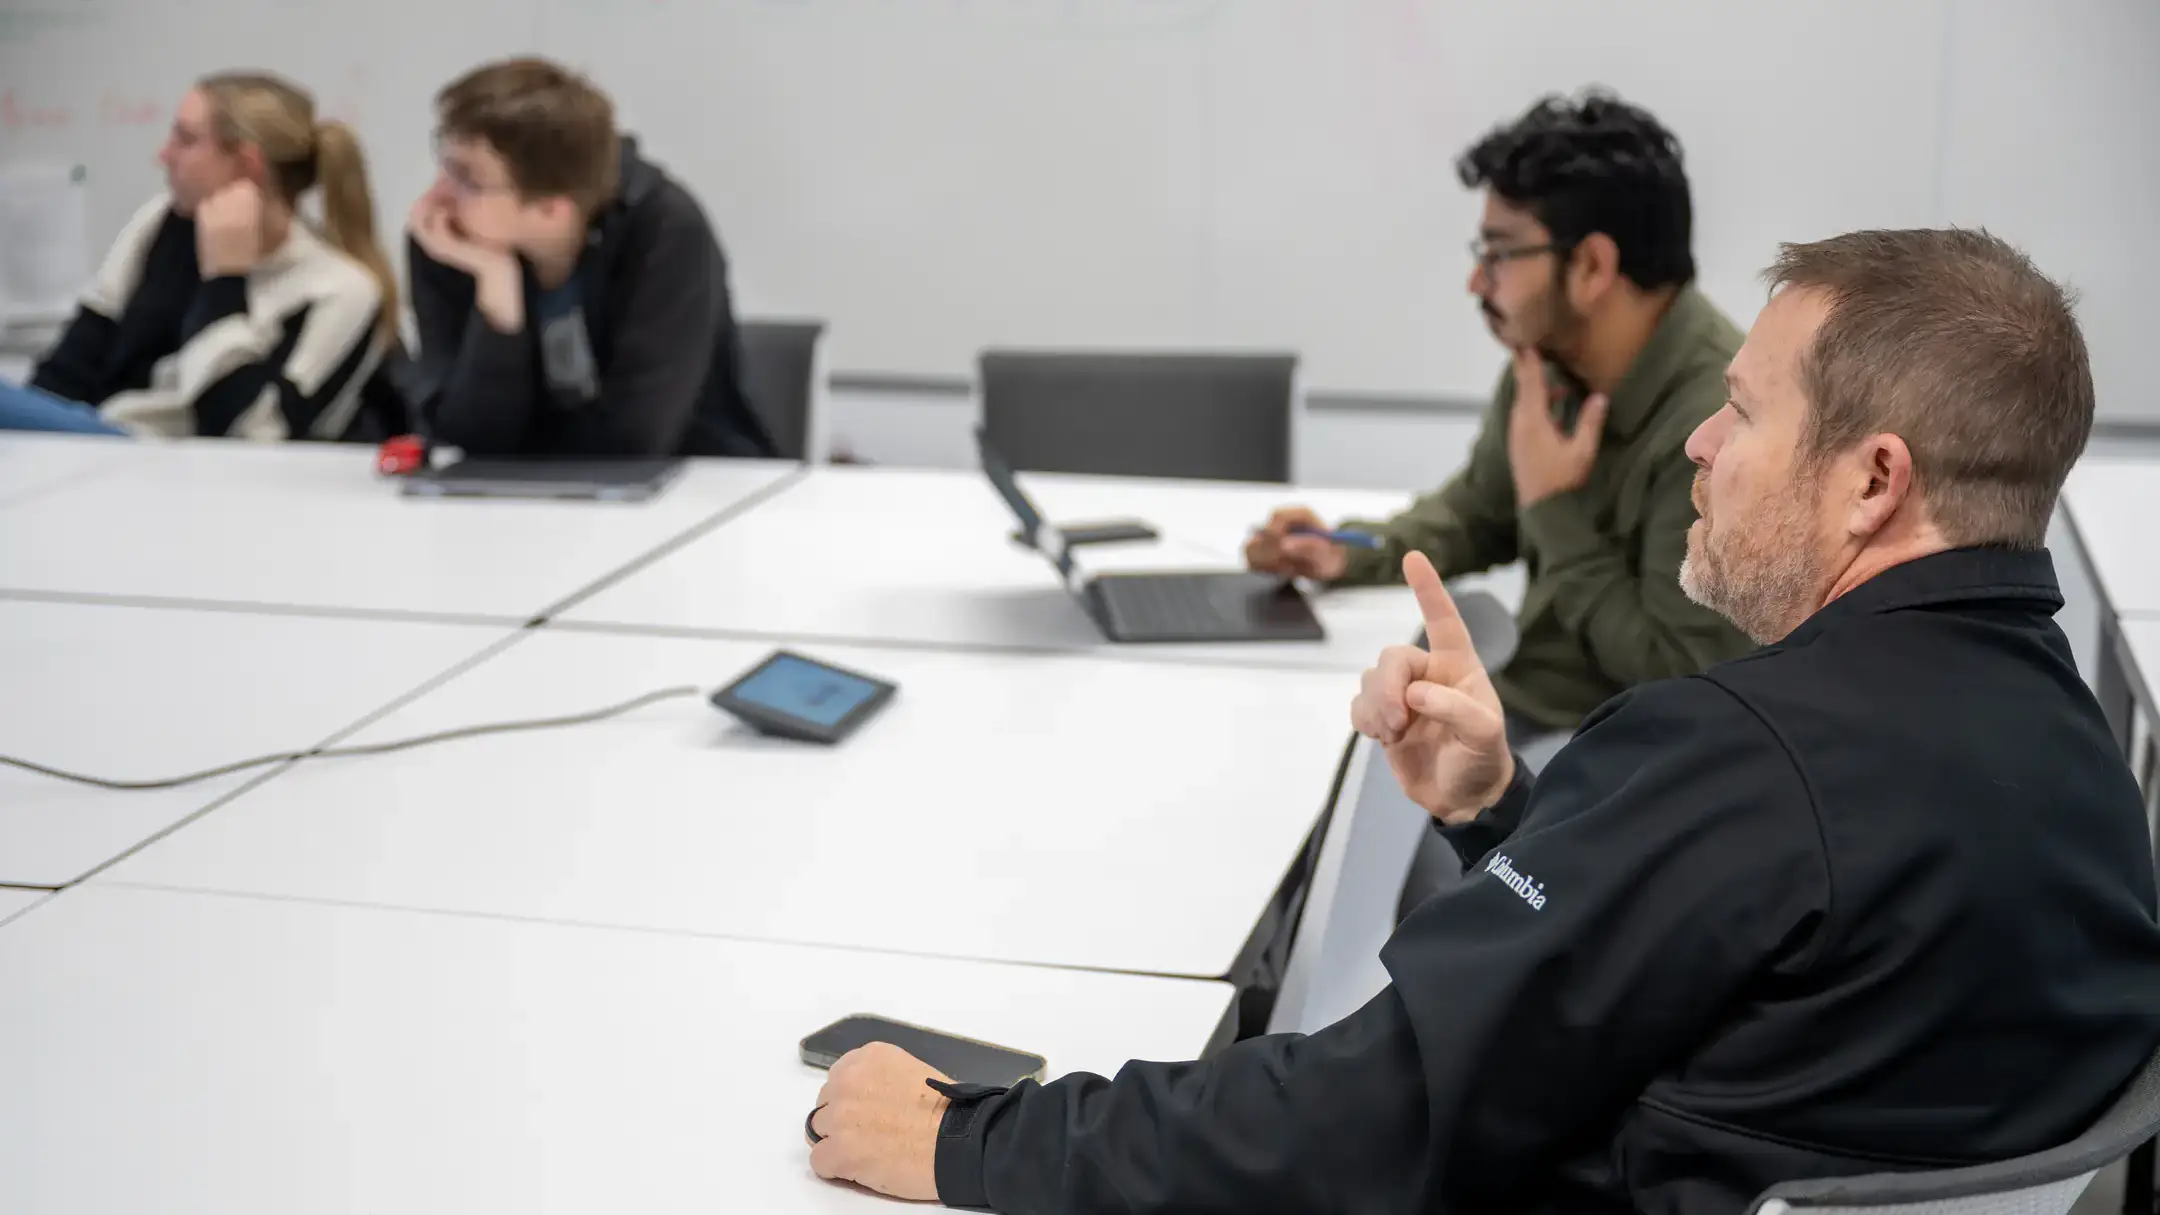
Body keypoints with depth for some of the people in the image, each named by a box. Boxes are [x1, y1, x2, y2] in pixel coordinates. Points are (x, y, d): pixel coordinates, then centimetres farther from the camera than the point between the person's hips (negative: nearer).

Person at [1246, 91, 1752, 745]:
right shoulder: (1545, 358, 0)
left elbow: (1676, 681, -22)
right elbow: (1475, 513, 20)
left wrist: (1554, 510, -20)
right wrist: (1347, 553, 2)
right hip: (1522, 705, 8)